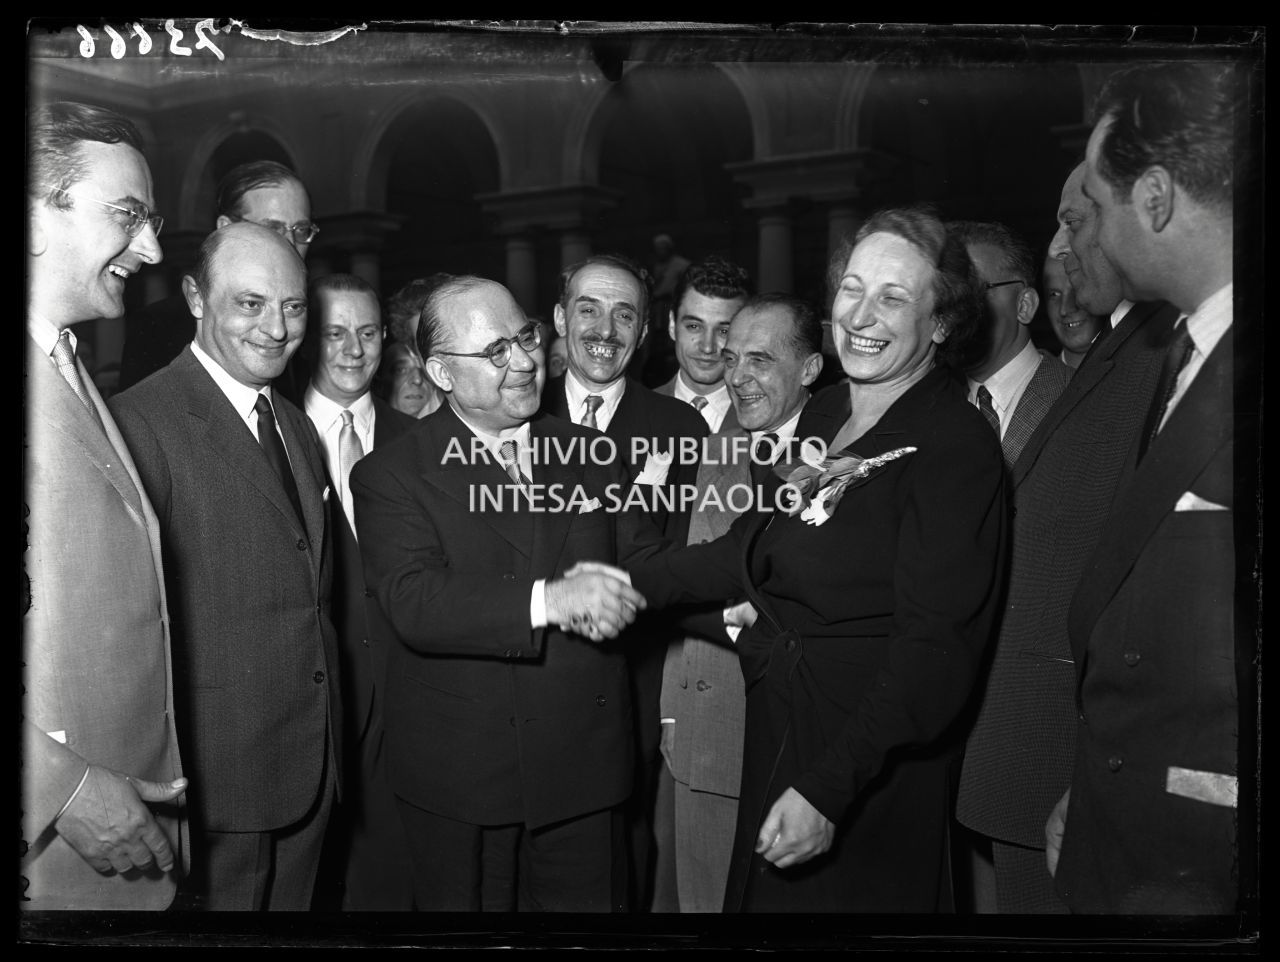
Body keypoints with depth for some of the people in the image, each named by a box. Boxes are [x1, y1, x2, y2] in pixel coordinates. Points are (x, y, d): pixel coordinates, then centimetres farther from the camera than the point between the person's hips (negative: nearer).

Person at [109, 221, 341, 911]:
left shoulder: (298, 427, 12)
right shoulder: (140, 422, -15)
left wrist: (326, 744, 12)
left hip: (311, 769, 8)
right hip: (214, 776, -7)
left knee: (292, 905, 19)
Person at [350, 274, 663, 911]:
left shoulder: (589, 454, 8)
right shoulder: (390, 476, -7)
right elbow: (413, 603, -21)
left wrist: (606, 599, -13)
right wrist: (548, 600, -33)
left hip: (582, 761, 4)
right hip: (457, 775, -3)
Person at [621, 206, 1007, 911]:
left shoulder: (958, 449, -18)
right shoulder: (823, 413, 4)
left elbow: (934, 650, -21)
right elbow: (759, 547, 10)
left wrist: (828, 789, -25)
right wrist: (634, 585, 1)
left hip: (872, 781, -7)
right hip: (773, 742, 7)